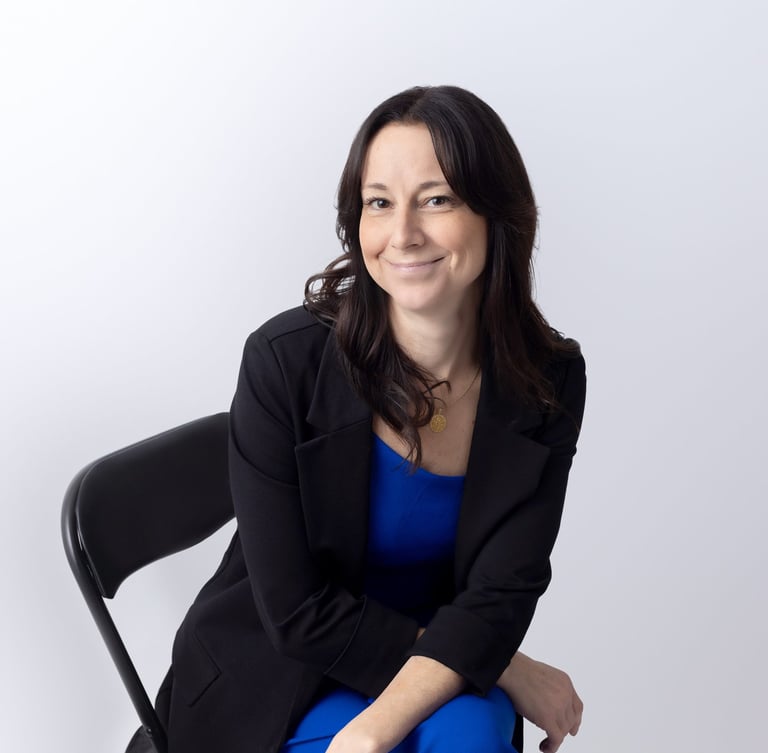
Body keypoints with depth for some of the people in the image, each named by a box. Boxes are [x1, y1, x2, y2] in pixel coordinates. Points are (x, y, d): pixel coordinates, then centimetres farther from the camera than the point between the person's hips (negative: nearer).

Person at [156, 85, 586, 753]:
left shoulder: (549, 380, -11)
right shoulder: (284, 362, -20)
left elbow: (499, 598, -15)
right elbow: (299, 614, -17)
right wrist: (507, 669, -15)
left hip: (442, 676, 3)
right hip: (286, 682, -2)